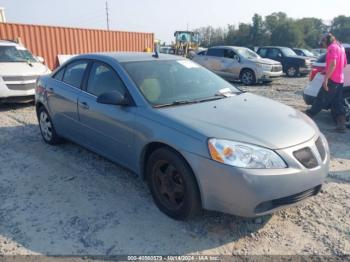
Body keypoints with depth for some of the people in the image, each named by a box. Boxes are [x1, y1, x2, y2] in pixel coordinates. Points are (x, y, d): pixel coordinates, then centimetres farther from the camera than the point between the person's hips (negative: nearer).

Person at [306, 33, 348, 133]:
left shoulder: (332, 47, -10)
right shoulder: (340, 47, 19)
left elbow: (333, 64, -22)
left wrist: (326, 78, -23)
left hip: (332, 80, -9)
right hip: (340, 80, 9)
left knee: (321, 100, -1)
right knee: (337, 104, 7)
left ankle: (308, 115, 9)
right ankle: (341, 125, 5)